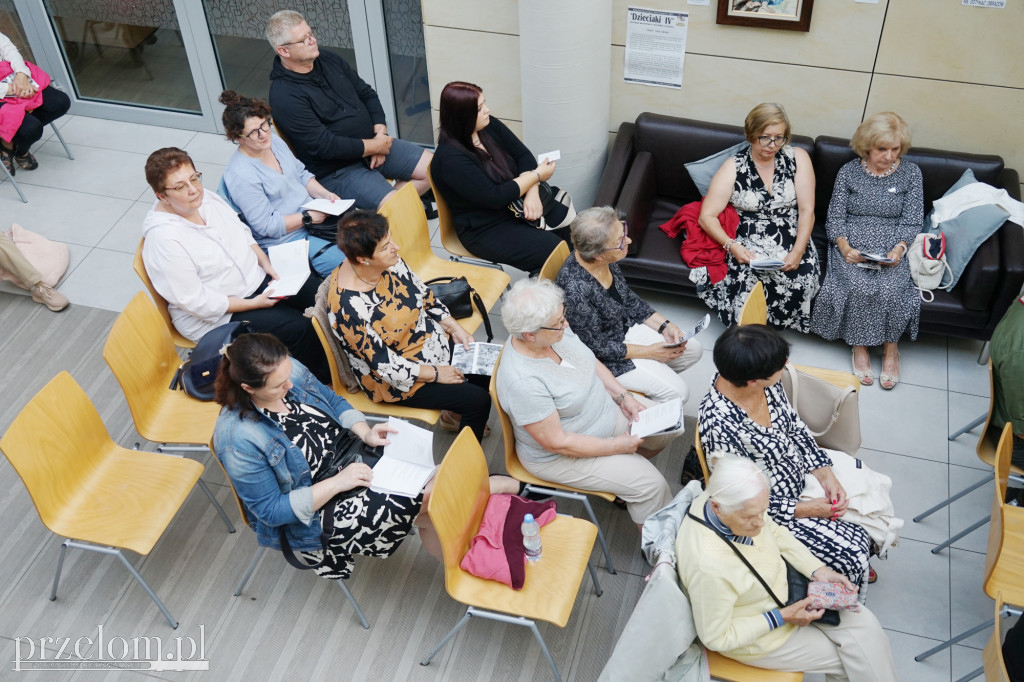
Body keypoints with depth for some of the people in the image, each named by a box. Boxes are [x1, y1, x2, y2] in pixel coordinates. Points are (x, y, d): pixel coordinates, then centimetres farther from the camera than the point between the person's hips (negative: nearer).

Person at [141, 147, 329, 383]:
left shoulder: (207, 198, -3)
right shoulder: (163, 240, -26)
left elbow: (242, 232, 12)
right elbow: (196, 302, -24)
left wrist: (266, 263, -4)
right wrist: (254, 304, -22)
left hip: (255, 277, 8)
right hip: (218, 316, -8)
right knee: (298, 328, -20)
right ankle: (325, 379, 4)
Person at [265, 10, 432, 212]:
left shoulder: (329, 60, 5)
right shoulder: (284, 95, -19)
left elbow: (367, 94, 13)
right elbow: (323, 146, -23)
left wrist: (380, 133, -4)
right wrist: (374, 146, -16)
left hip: (372, 142, 8)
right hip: (336, 170, -8)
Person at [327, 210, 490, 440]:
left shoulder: (390, 262, -12)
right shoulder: (348, 307, -33)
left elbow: (423, 294, 6)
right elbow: (384, 364, -26)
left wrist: (454, 327, -2)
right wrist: (435, 374, -18)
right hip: (398, 378, -7)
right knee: (478, 400, -12)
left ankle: (455, 415, 31)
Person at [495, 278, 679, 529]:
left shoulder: (555, 331, -14)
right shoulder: (522, 381, -37)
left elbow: (591, 362, 5)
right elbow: (558, 442, -28)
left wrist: (623, 396, -6)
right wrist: (616, 446, -20)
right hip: (562, 455, -8)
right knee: (650, 484, -12)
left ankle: (627, 464, 29)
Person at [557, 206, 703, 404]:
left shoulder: (607, 260, -14)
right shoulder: (575, 291, -38)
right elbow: (597, 348, -24)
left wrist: (664, 326, -4)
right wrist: (650, 352, -16)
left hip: (625, 326, 8)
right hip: (601, 357, -8)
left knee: (694, 349, 7)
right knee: (676, 392, -10)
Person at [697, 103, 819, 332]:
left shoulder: (798, 158, 5)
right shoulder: (733, 167, 2)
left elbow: (807, 210, 2)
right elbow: (707, 216, -3)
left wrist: (797, 252, -12)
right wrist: (732, 246, -19)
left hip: (792, 242, 2)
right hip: (748, 246, -1)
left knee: (800, 280, -30)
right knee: (747, 279, -33)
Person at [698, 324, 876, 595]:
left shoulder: (765, 380, -17)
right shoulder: (719, 426, -38)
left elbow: (794, 424, 1)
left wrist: (825, 474, -7)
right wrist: (803, 509, -17)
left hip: (801, 467, 7)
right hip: (774, 508, -7)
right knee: (850, 554, -6)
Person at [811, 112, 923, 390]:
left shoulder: (911, 173, 6)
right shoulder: (848, 172, 4)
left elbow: (912, 221, 3)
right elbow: (835, 218, 3)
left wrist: (898, 249, -16)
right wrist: (845, 247, -16)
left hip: (892, 250, 1)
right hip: (852, 248, 0)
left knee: (890, 289, -29)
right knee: (859, 287, -30)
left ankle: (891, 347, -7)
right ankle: (859, 345, -10)